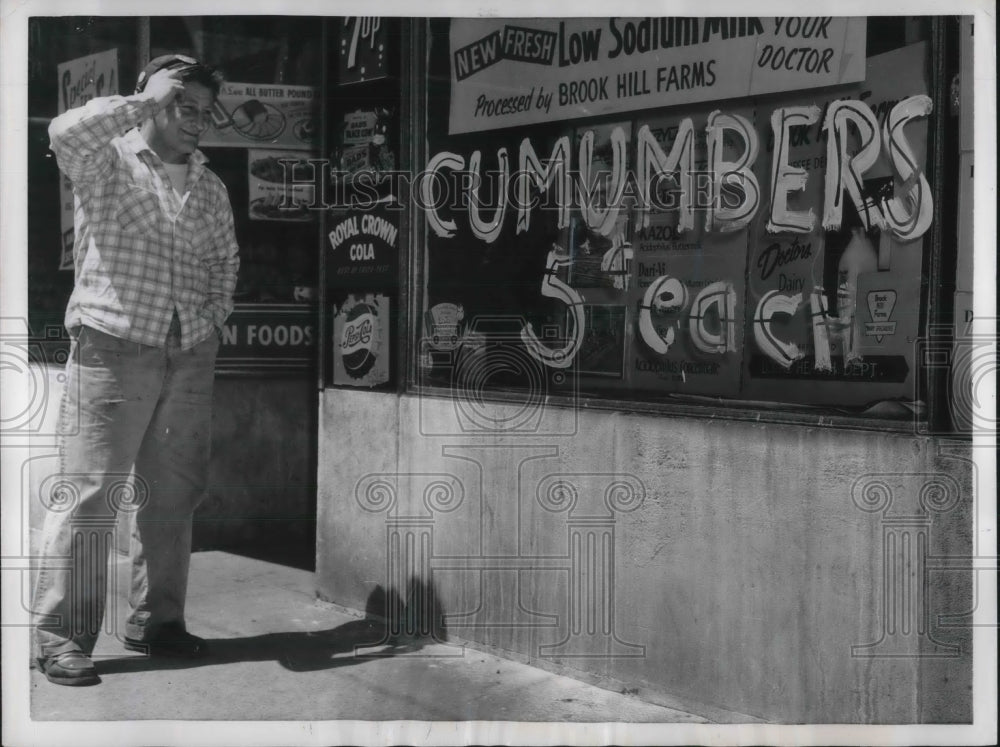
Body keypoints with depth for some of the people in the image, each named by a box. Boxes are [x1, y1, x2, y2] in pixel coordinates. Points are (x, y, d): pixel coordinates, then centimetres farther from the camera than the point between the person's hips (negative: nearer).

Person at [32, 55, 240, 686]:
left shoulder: (210, 186, 16)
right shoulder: (108, 161, -1)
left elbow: (224, 260, 27)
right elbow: (68, 132, -23)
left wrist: (215, 319, 13)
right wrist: (146, 102, -14)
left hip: (191, 357, 6)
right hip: (113, 348, -6)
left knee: (173, 493, 10)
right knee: (90, 494, -7)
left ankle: (156, 620, 22)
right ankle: (60, 635, -1)